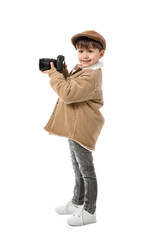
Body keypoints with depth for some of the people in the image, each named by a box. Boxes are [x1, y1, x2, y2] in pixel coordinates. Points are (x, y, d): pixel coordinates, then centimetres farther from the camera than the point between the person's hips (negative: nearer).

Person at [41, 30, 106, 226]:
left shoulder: (90, 76, -23)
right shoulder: (82, 69, 11)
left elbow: (67, 94, -29)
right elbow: (71, 87, 20)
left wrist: (54, 74, -18)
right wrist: (63, 73, 3)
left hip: (82, 130, -11)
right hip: (75, 128, 11)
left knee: (86, 170, 2)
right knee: (78, 169, 22)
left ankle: (89, 211, 15)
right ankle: (77, 203, 38)